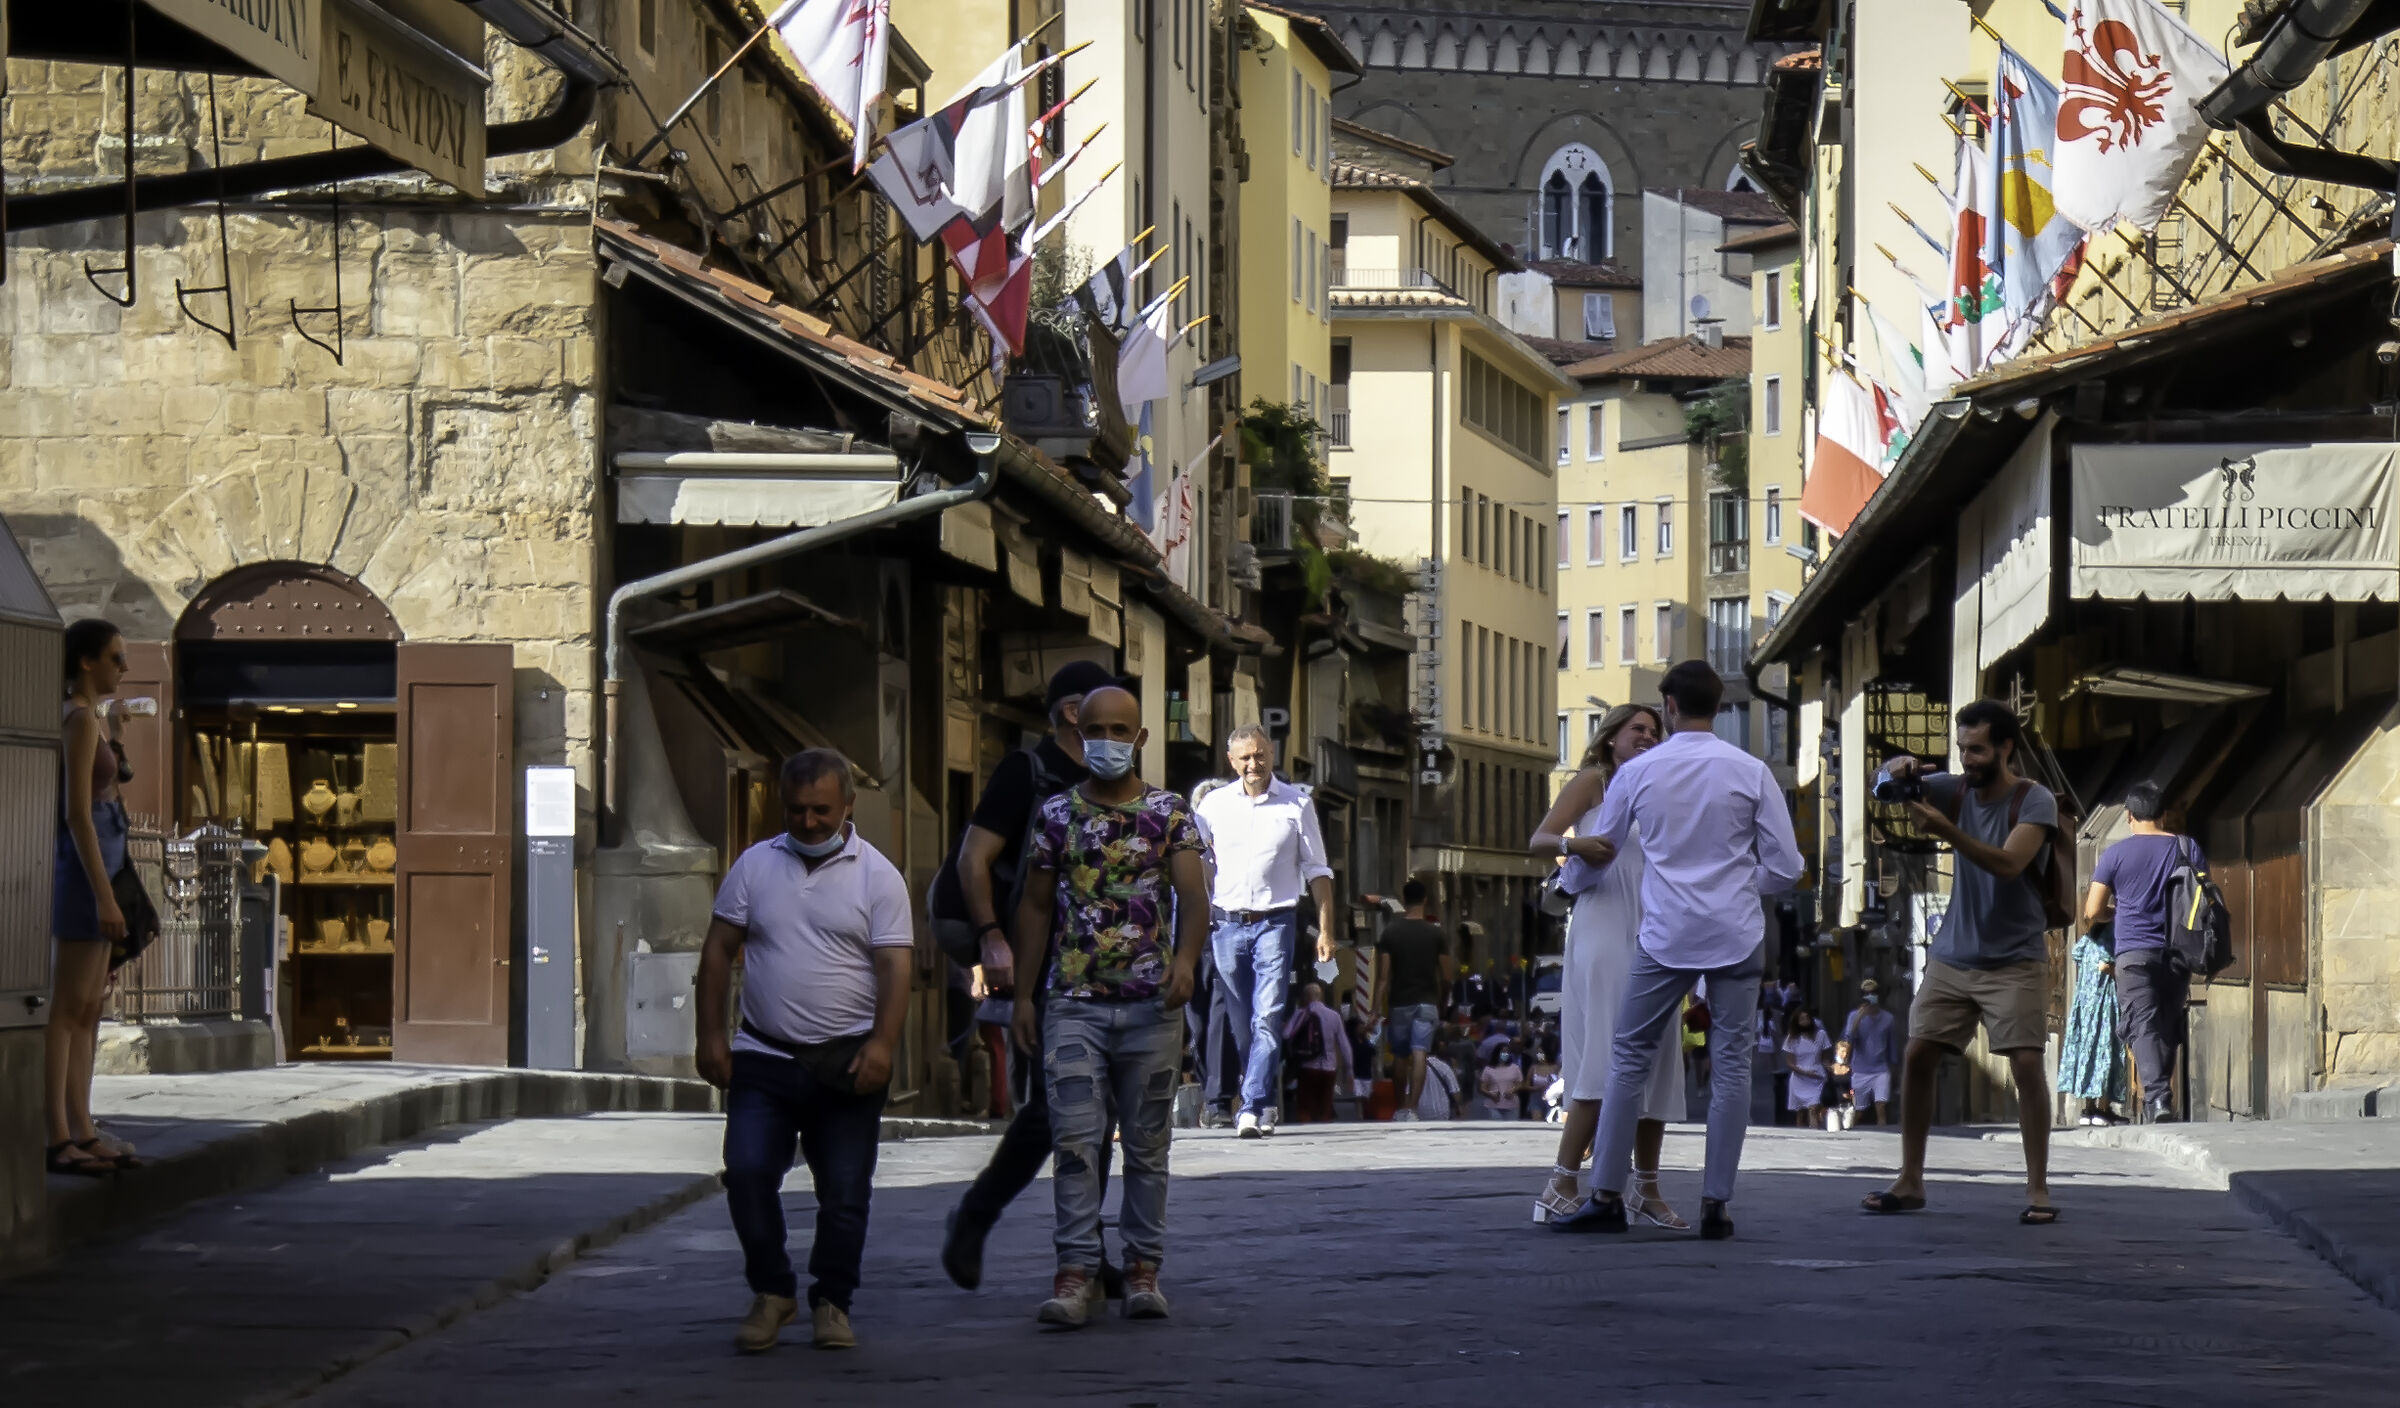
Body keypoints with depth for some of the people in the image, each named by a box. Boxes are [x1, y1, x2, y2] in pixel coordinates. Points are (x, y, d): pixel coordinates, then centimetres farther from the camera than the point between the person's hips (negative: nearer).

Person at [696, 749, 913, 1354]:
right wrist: (711, 1035, 1)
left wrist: (882, 1044, -18)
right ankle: (771, 1292, 6)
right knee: (747, 1173, -11)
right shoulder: (755, 865, 7)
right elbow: (718, 950, 10)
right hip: (763, 1059, 1)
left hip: (848, 1065, -1)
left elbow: (896, 967, -5)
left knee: (844, 1192, 1)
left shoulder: (877, 876, 1)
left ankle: (831, 1303, 17)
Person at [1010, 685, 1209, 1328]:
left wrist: (1185, 959, -26)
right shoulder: (1057, 814, 8)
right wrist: (1023, 993, 6)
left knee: (1148, 1142, 4)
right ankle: (1076, 1274, -9)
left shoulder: (1171, 813, 4)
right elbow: (1035, 906, 11)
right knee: (1076, 1140, -8)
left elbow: (1193, 894, -8)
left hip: (1152, 1005, 0)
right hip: (1074, 1003, 0)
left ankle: (1143, 1269, 11)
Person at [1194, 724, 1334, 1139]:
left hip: (1275, 922, -2)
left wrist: (1325, 930, 2)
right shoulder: (1213, 805, 8)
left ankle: (1252, 1108, -18)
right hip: (1226, 924, 2)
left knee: (1267, 1019, -13)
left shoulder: (1297, 804, 4)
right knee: (1241, 1025, 6)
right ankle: (1265, 1103, 18)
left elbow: (1317, 870, 7)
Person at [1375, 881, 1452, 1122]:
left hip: (1399, 1003, 1)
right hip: (1426, 1001, -1)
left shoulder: (1389, 932, -2)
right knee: (1419, 1055, -8)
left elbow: (1383, 976, -6)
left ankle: (1402, 1107, 24)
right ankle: (1412, 1109, -21)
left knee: (1400, 1056, 16)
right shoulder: (1436, 933, -1)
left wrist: (1379, 1009, -4)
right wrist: (1442, 1000, 18)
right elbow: (1446, 977, 1)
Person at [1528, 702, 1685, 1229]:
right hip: (1603, 932, -7)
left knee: (1654, 1065, 5)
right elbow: (1539, 840, -6)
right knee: (1605, 1063, -17)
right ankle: (1561, 1187, -19)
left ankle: (1646, 1187, 12)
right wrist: (1575, 845, -25)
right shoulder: (1593, 782, 5)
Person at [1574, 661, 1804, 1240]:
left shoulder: (1637, 773, 1)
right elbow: (1785, 866, -1)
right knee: (1731, 1065, 4)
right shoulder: (1751, 773, -2)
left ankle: (1608, 1193, 6)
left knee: (1630, 1058, 9)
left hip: (1666, 937, 0)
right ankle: (1715, 1203, 1)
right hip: (1737, 933, 0)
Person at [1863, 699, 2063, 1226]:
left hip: (2014, 960, -5)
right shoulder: (1955, 789, 2)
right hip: (1952, 956, 5)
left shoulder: (2035, 801, -11)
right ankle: (1909, 1182, 7)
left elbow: (2008, 863, -26)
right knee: (1916, 1057, -1)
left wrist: (1946, 831, -36)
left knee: (2027, 1064, -13)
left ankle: (2038, 1188, -7)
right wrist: (1896, 769, -27)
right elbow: (1885, 785, -3)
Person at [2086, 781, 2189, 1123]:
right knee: (2169, 1027, 13)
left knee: (2143, 1027, -10)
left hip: (2134, 953, -3)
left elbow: (2092, 912, 1)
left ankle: (2157, 1096, -28)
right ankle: (2161, 1100, 18)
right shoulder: (2188, 849, 8)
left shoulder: (2116, 854, 1)